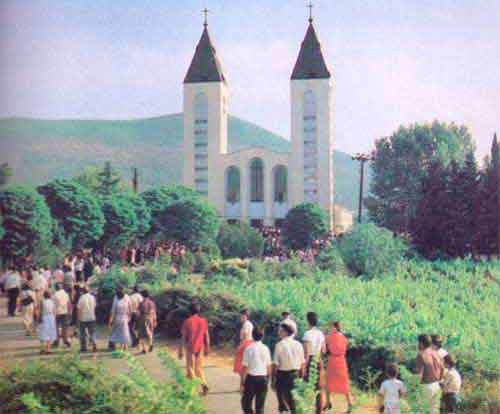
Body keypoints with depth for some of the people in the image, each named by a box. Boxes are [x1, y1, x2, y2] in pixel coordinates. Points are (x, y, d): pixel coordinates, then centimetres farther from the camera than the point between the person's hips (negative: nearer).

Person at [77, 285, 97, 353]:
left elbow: (78, 309, -11)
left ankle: (83, 348, 15)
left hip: (83, 319, -3)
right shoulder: (92, 297, -1)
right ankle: (94, 344, -11)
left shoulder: (81, 298, -12)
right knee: (92, 333, 9)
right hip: (92, 318, 3)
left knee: (83, 334, 10)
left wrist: (78, 318, -3)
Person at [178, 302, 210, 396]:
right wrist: (207, 348, 17)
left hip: (190, 348, -4)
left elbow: (183, 337, -9)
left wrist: (180, 350, -3)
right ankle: (204, 384, -3)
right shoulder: (203, 321, 1)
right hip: (200, 348, 4)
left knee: (190, 368, 6)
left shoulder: (187, 322, -9)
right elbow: (207, 336, 6)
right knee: (199, 368, 16)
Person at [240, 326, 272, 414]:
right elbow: (269, 366, 6)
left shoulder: (249, 348, -9)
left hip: (251, 378, -3)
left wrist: (242, 383, -5)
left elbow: (245, 367, -10)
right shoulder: (266, 349, 1)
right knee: (260, 406, 11)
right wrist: (268, 379, 19)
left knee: (246, 403, 11)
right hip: (263, 378, 3)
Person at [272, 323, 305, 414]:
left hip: (282, 375, -4)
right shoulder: (298, 344, 1)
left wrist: (273, 379, -6)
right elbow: (302, 363, 6)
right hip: (295, 375, 4)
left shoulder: (280, 345, -13)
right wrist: (301, 377, 16)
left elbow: (275, 364, -14)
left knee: (283, 402, 7)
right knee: (294, 401, 14)